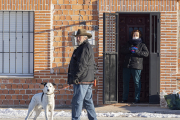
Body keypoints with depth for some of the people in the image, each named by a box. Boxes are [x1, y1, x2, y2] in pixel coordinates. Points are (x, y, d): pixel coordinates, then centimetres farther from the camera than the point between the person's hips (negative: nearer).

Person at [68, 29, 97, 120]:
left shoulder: (85, 48, -12)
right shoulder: (88, 47, 21)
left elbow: (82, 64, -20)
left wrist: (76, 77, -20)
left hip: (81, 81, -11)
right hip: (88, 81, 11)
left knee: (77, 102, -9)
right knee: (88, 101, 13)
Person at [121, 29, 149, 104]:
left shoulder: (142, 45, 10)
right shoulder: (129, 44, 22)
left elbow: (146, 53, -5)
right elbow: (122, 51, 9)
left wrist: (137, 51, -14)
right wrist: (129, 49, -9)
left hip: (136, 67, -4)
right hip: (127, 66, 4)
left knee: (137, 82, -4)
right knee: (125, 82, 6)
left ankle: (137, 99, 1)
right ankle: (124, 99, 14)